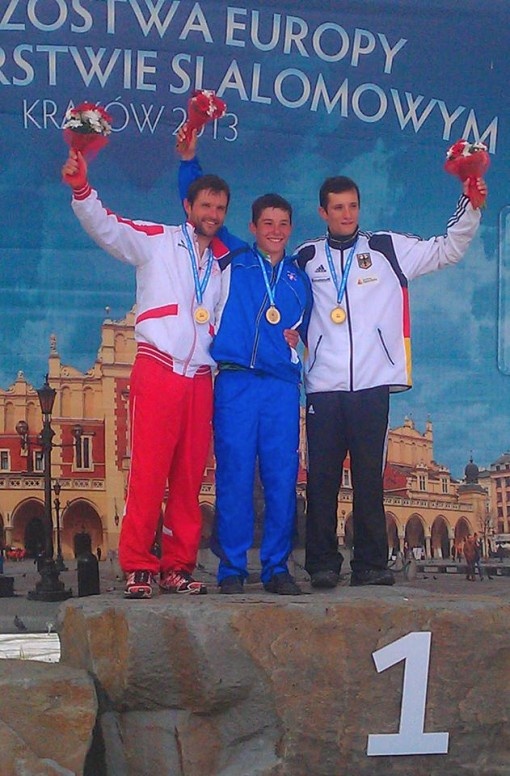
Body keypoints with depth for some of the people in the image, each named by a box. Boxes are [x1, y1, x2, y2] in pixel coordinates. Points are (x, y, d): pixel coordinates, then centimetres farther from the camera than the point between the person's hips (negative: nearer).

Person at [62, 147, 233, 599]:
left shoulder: (226, 261, 18)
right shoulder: (155, 241, 6)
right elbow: (105, 226, -5)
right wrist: (81, 189, -23)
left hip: (201, 379, 4)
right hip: (157, 371, -4)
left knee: (190, 477, 5)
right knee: (148, 473, -8)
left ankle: (179, 566, 12)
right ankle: (139, 567, -3)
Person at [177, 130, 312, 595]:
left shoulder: (300, 279, 19)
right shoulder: (232, 261, 12)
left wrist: (298, 338, 8)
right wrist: (189, 161, 5)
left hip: (283, 386, 3)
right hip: (235, 382, -2)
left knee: (282, 478, 0)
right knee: (234, 477, -5)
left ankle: (277, 568, 8)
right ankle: (232, 569, 2)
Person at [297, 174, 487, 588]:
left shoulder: (388, 249, 9)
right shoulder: (307, 257, 12)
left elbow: (448, 249, 9)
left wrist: (471, 207, -2)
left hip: (372, 384, -1)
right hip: (323, 386, 1)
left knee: (369, 476, 1)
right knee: (322, 478, 0)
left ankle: (371, 563, 6)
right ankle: (323, 564, 6)